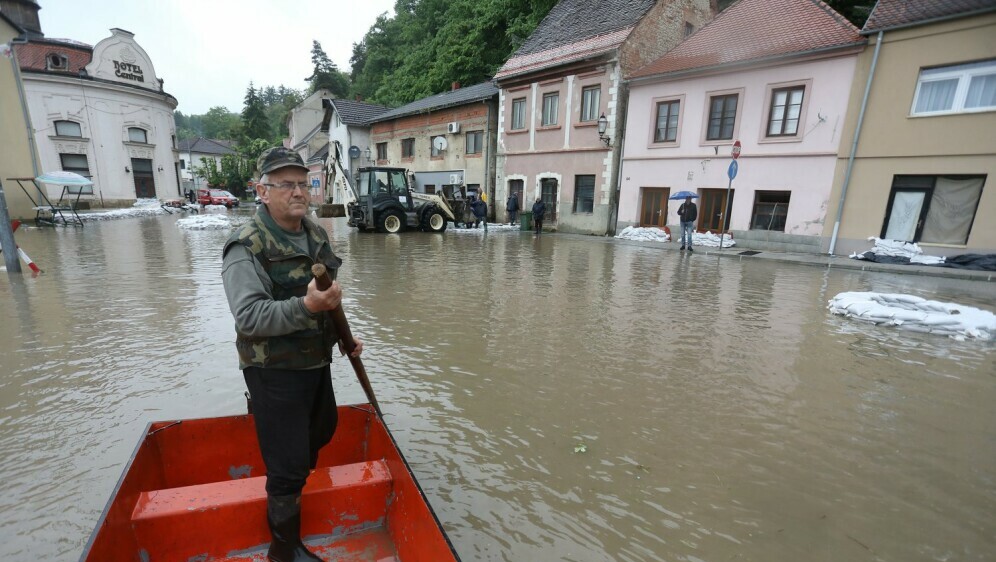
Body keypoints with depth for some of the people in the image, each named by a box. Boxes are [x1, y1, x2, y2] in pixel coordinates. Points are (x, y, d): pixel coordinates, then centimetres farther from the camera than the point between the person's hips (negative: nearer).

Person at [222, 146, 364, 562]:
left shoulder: (316, 235, 4)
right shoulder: (246, 248, -18)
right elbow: (250, 317, -27)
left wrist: (344, 336, 10)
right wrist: (306, 306, -40)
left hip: (316, 361, 8)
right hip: (275, 371, -7)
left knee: (324, 429, 28)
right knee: (287, 466, 4)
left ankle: (297, 471, 58)